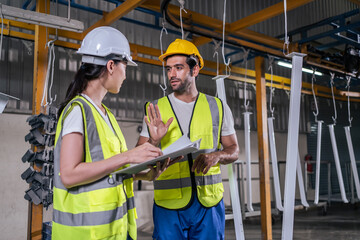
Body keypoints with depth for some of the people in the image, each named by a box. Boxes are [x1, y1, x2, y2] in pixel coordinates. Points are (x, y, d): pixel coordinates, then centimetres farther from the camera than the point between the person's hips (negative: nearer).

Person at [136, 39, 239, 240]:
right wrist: (153, 141, -17)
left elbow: (234, 150, 10)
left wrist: (216, 155, -12)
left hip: (209, 202, 1)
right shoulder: (155, 110, 4)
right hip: (169, 205, -1)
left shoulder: (218, 107, 6)